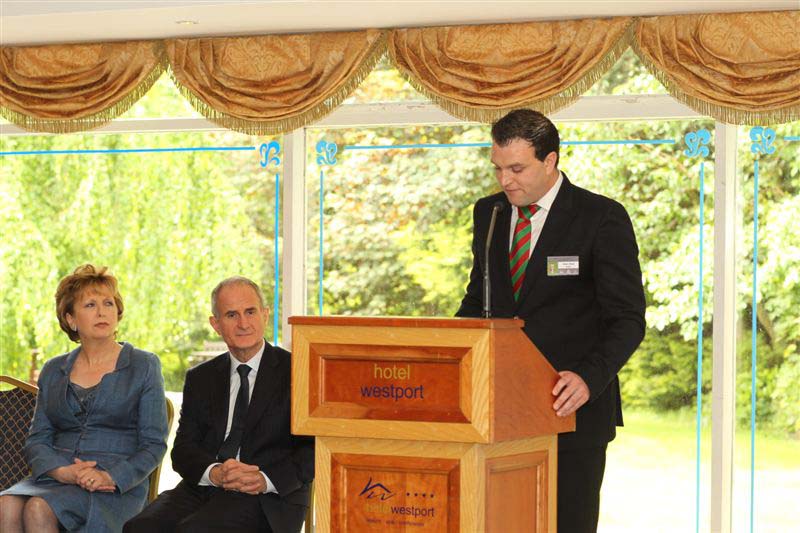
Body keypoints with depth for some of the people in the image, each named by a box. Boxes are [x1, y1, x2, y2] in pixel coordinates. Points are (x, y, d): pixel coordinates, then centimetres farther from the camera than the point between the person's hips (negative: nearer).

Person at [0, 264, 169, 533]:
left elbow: (153, 445, 2)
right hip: (55, 478, 3)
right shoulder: (53, 371, 18)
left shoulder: (144, 366, 7)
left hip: (117, 487, -3)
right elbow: (37, 440, 12)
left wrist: (109, 477, -15)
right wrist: (62, 471, -11)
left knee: (39, 509, -32)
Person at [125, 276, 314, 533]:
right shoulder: (200, 378, 18)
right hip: (202, 490, 4)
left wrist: (266, 480, -18)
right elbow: (183, 449, 10)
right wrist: (214, 472, -13)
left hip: (268, 500, -4)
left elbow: (315, 448, -2)